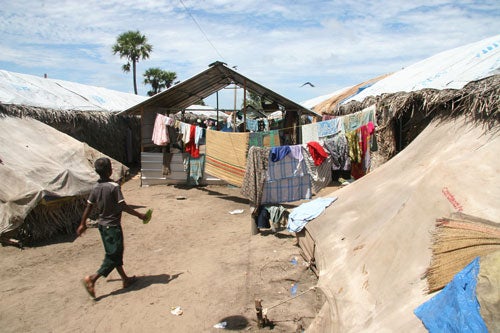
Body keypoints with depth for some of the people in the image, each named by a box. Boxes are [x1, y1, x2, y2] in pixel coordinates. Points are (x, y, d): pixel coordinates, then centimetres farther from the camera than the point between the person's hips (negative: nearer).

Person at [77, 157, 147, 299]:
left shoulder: (95, 187, 1)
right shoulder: (114, 187, -20)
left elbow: (88, 206, 6)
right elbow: (123, 206, -19)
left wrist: (82, 224, 17)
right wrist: (139, 215, -8)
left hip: (102, 224, 8)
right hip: (112, 226, -8)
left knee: (114, 253, 16)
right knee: (114, 256, 2)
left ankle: (125, 279, 28)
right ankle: (92, 278, -5)